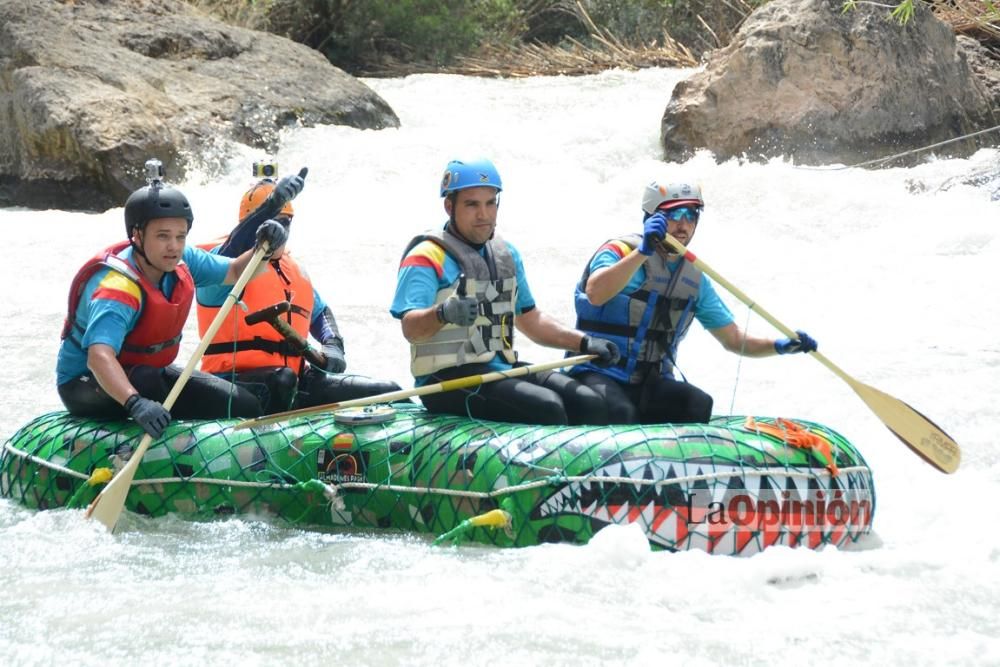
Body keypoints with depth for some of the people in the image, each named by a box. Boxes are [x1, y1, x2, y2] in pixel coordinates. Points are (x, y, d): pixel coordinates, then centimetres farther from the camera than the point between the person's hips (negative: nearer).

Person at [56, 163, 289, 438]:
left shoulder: (181, 260, -7)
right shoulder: (117, 287, -33)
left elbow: (235, 273, 8)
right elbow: (99, 356, -48)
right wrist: (135, 403, -65)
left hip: (150, 374, 8)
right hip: (86, 385, -8)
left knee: (245, 408, 0)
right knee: (144, 380, -41)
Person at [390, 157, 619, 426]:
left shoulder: (506, 254, 18)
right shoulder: (427, 257, -8)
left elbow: (529, 319, 27)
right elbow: (411, 328, -21)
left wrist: (583, 343, 15)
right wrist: (443, 313, -43)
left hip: (503, 369, 8)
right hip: (449, 379, -8)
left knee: (589, 404, -9)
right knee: (546, 408, -26)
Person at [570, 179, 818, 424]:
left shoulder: (695, 279, 12)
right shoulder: (620, 251, -8)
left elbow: (733, 340, 15)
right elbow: (595, 295, -30)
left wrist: (779, 346, -3)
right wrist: (643, 251, -35)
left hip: (650, 385, 6)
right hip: (598, 375, -6)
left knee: (700, 404, -23)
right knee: (620, 413, -36)